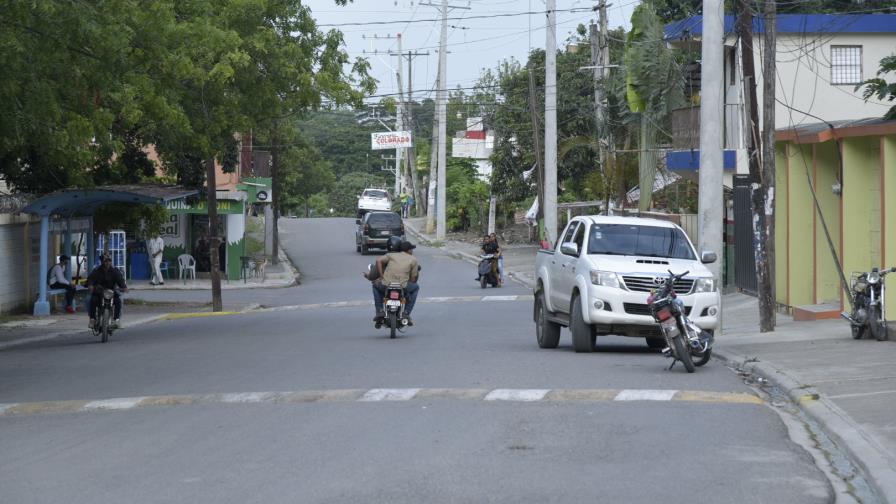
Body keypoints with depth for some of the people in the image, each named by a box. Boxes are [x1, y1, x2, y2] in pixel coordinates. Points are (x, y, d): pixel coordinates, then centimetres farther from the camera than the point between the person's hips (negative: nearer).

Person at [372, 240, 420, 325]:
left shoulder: (391, 255, 18)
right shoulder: (413, 259, 13)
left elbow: (378, 261, 3)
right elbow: (413, 278, 11)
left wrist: (381, 276, 7)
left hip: (385, 286, 2)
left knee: (376, 285, 35)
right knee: (416, 287, 30)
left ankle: (380, 311, 20)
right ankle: (406, 313, 19)